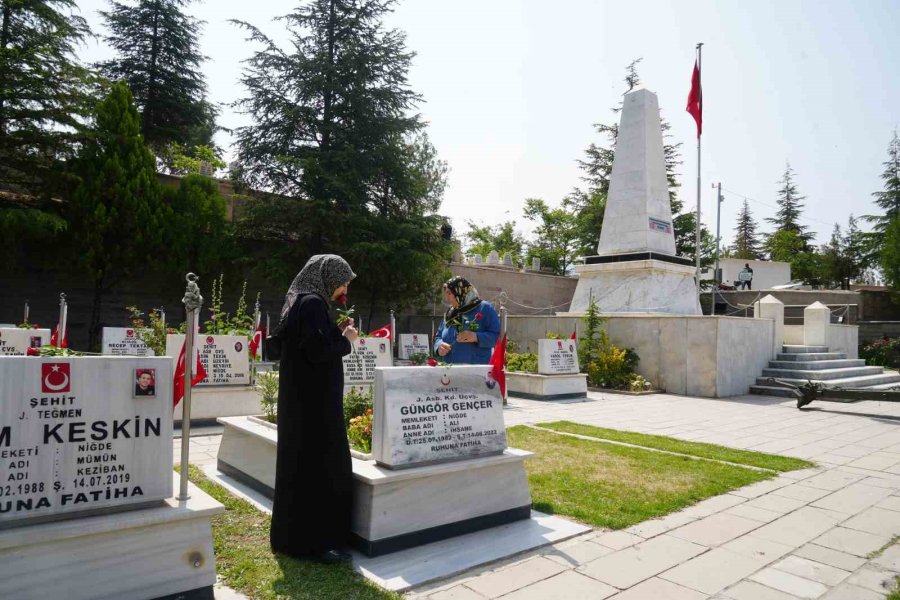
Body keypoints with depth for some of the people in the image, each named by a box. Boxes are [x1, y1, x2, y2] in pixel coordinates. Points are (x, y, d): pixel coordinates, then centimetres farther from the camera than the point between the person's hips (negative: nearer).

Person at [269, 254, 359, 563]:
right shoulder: (313, 303, -17)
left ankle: (295, 536, 30)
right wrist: (346, 339, -10)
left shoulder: (300, 301, 14)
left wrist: (336, 332, 11)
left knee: (302, 464, 17)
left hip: (305, 398, 11)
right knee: (316, 465, -3)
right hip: (314, 400, -11)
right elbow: (318, 351, -26)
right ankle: (313, 541, 8)